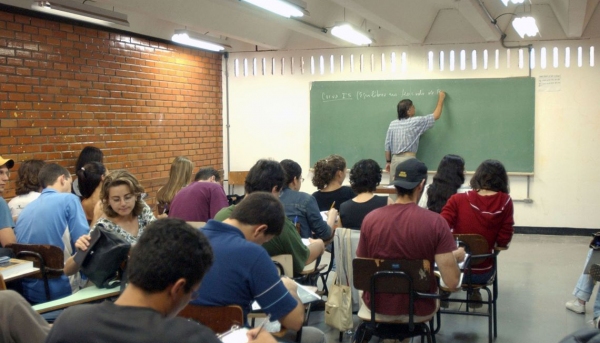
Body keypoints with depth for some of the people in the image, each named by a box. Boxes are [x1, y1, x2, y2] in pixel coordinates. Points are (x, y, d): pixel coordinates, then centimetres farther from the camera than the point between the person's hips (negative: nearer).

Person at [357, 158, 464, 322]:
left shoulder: (371, 218, -13)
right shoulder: (435, 222, -18)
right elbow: (451, 281, -17)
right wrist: (456, 256, 4)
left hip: (377, 308, 1)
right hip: (418, 310, -1)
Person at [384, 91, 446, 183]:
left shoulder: (393, 124, 9)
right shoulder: (416, 122, -3)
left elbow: (387, 145, 9)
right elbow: (436, 116, 6)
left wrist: (388, 161, 17)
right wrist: (441, 99, 19)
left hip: (395, 159, 5)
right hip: (408, 159, -5)